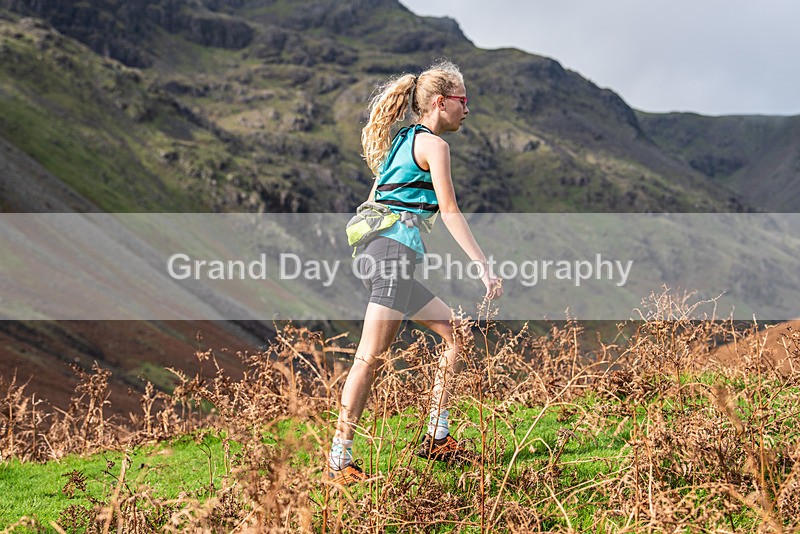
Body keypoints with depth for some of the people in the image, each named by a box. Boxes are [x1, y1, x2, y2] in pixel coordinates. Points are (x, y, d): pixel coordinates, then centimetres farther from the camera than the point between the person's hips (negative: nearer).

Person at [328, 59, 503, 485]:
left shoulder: (401, 142, 23)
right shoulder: (433, 144, -4)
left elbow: (374, 200, 24)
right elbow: (450, 212, -9)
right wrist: (485, 267, -10)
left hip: (379, 251, 10)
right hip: (395, 252, -10)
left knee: (455, 330, 14)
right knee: (371, 356, -12)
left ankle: (436, 438, 13)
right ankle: (339, 460, -12)